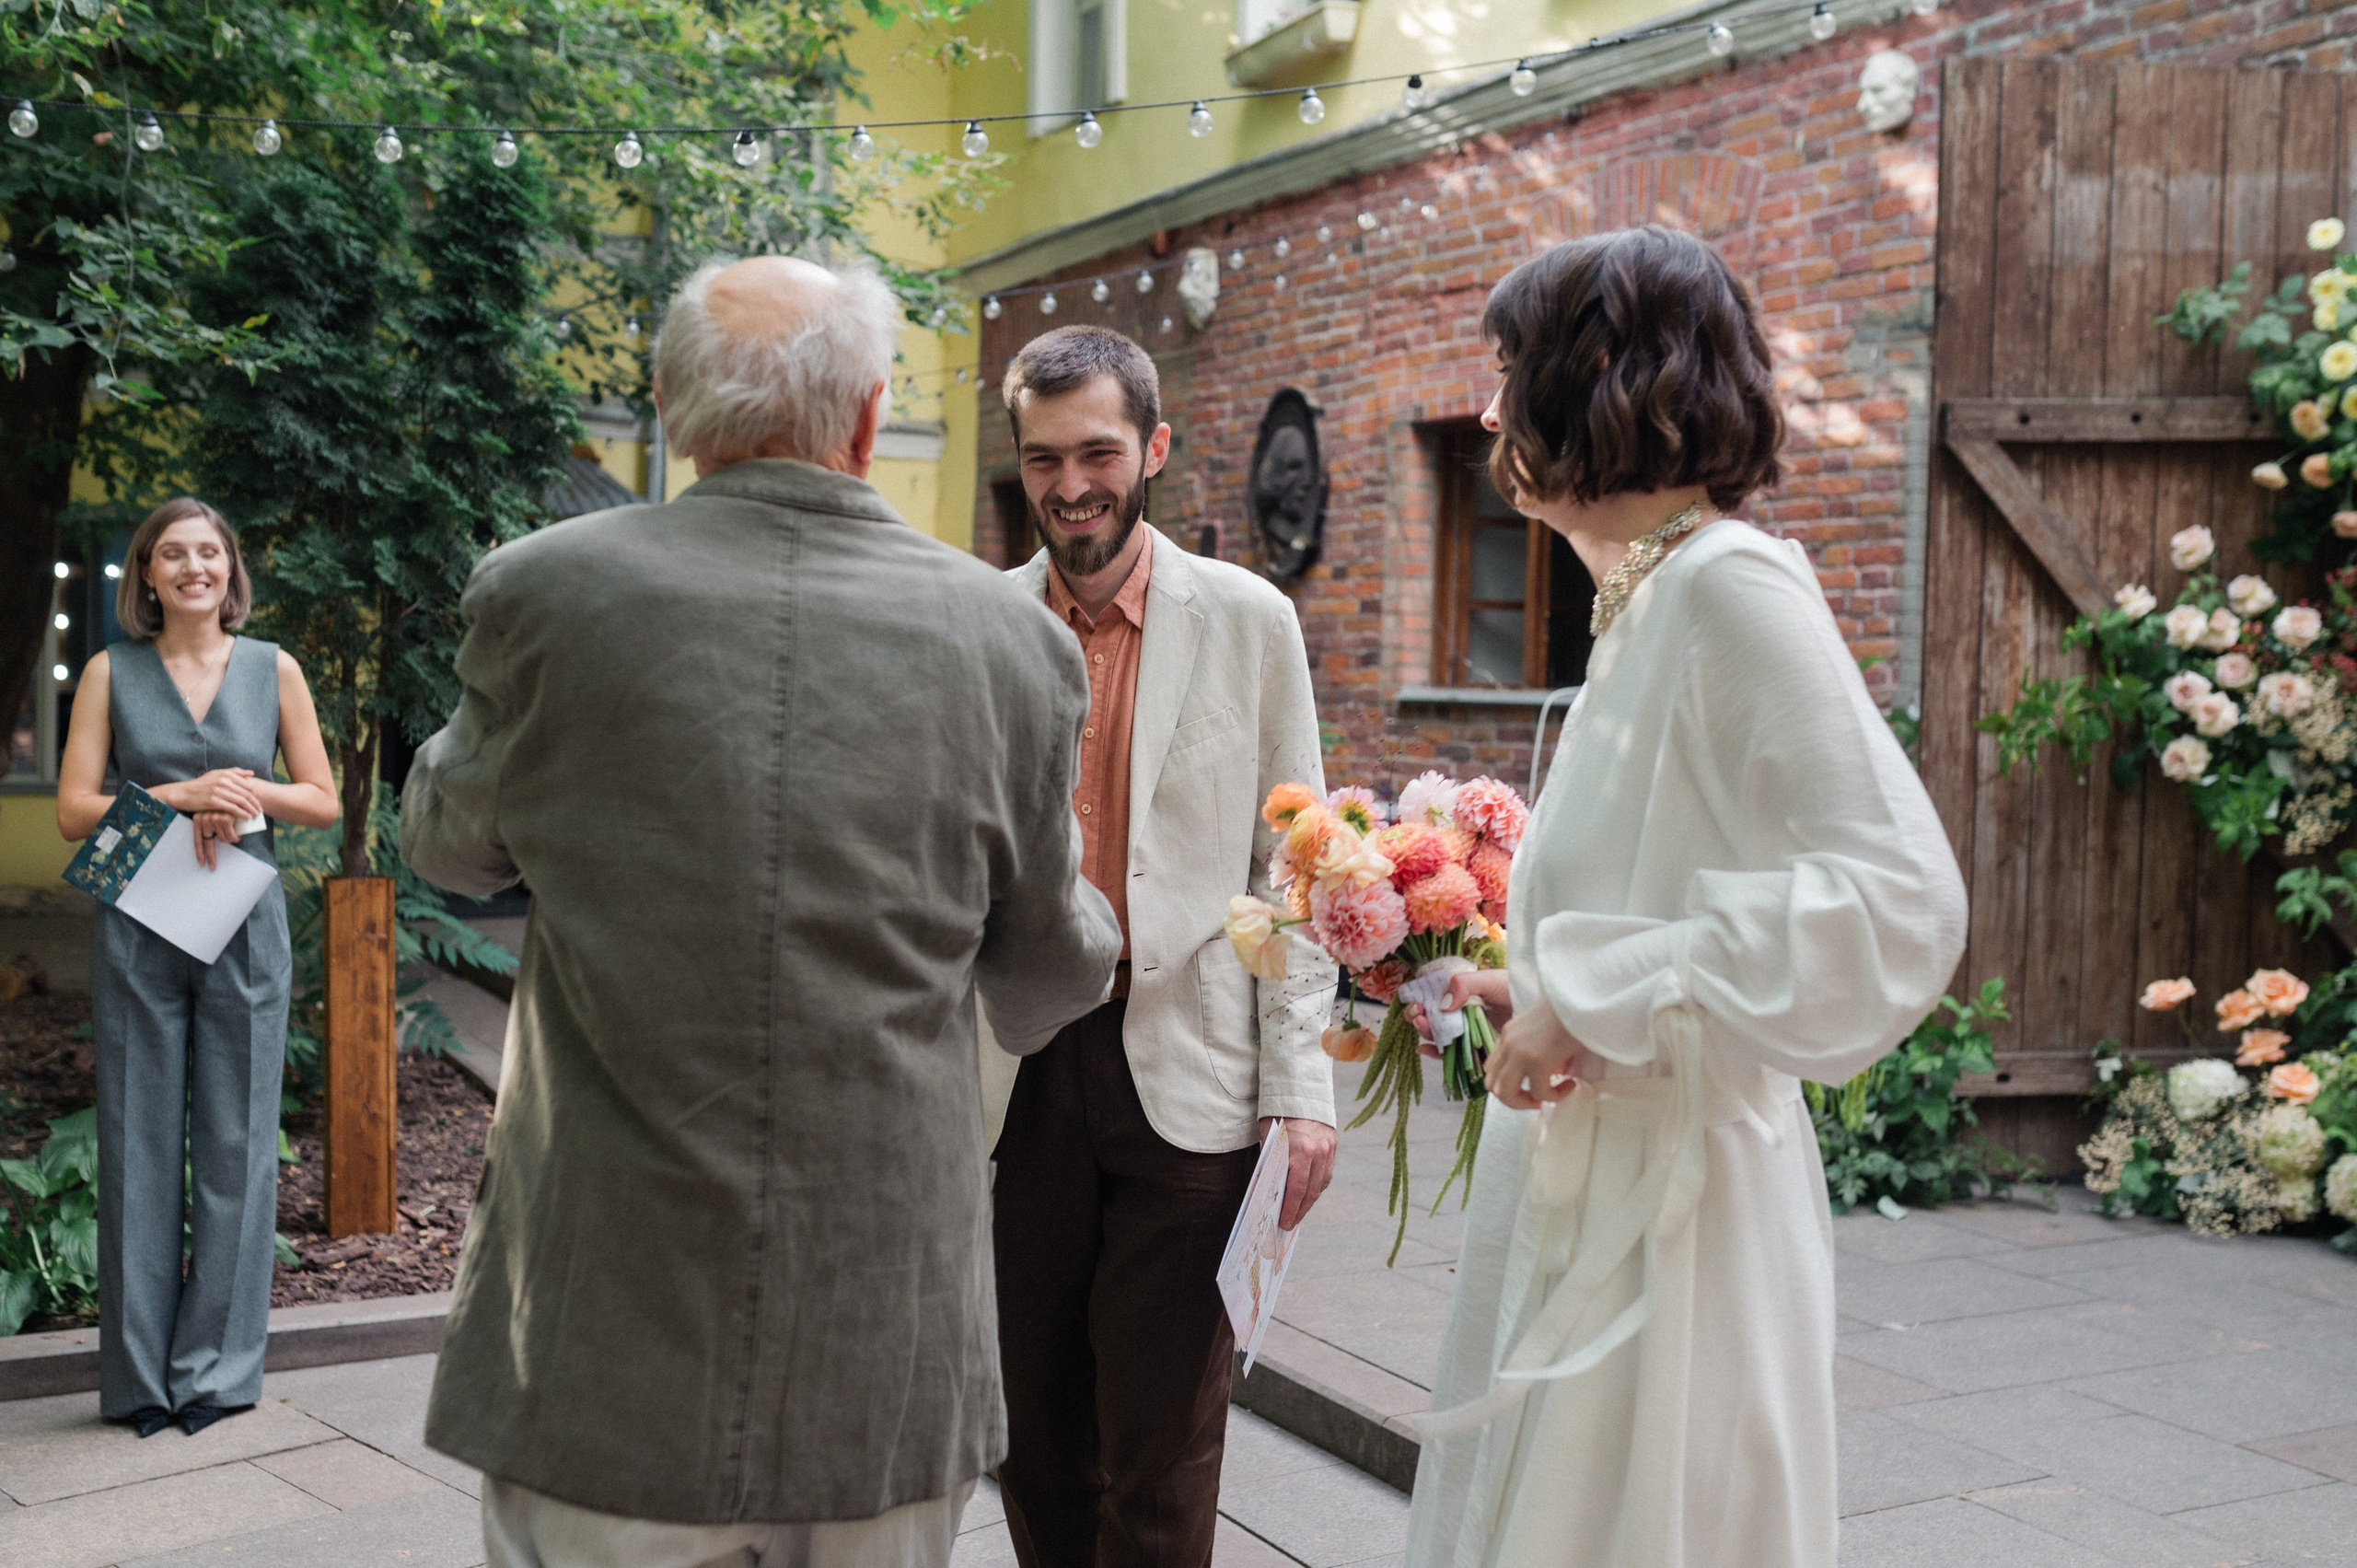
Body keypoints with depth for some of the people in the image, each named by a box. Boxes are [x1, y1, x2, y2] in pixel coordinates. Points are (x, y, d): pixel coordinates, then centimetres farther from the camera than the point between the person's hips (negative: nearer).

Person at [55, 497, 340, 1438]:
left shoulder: (273, 669, 8)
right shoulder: (111, 672, 6)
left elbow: (322, 801, 8)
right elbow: (74, 810, 0)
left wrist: (247, 793, -10)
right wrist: (182, 796, -13)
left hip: (242, 926, 1)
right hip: (138, 927, 0)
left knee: (236, 1140, 1)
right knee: (139, 1144, 2)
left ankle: (218, 1365, 12)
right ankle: (141, 1376, 11)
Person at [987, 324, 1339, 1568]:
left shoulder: (1247, 619, 1)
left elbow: (1286, 864, 2)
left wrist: (1301, 1084, -4)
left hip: (1184, 1083, -2)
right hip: (1016, 1079, 2)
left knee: (1160, 1467, 2)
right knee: (1038, 1441, 13)